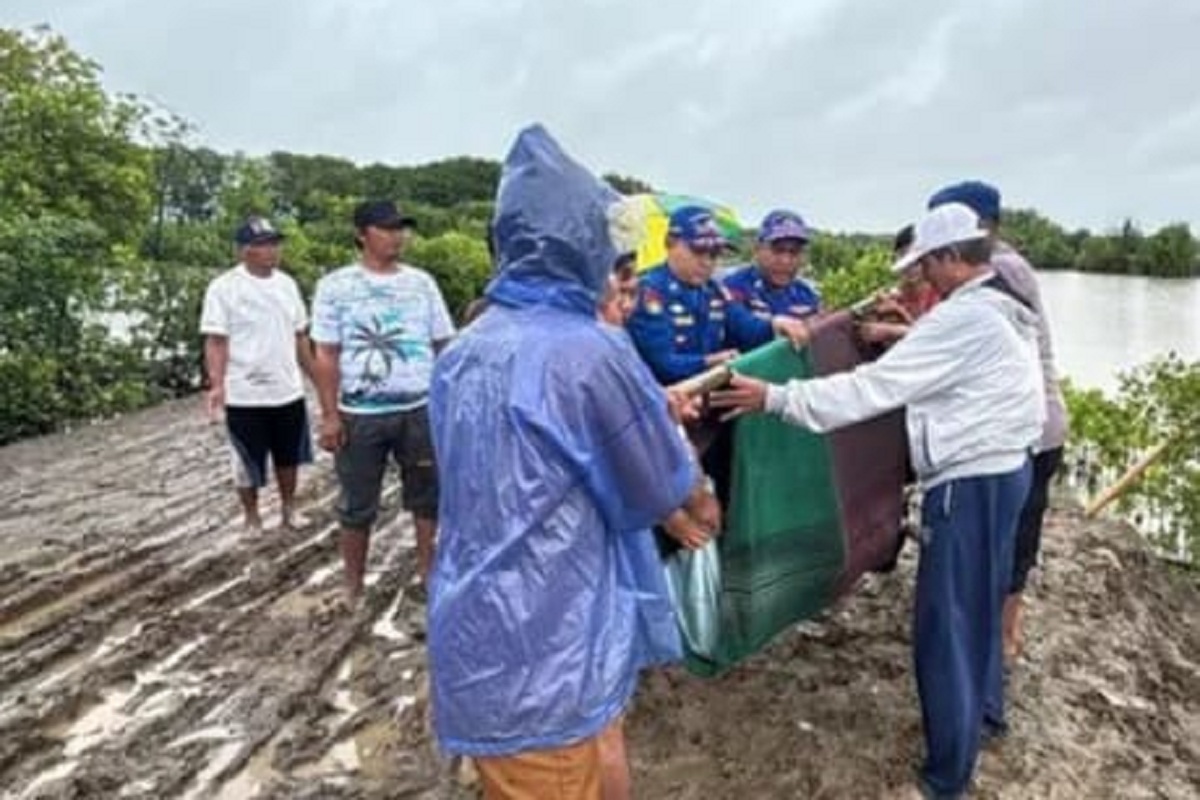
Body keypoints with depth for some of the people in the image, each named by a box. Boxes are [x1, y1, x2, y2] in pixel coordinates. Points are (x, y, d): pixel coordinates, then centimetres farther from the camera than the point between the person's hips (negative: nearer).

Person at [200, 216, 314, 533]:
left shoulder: (286, 283, 5)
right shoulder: (224, 287, -11)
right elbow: (215, 342, -14)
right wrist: (217, 385, -26)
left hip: (288, 390, 5)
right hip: (245, 396, -5)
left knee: (289, 455, 18)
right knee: (249, 462, 10)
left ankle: (288, 509, 36)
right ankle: (251, 517, 28)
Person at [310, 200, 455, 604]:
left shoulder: (421, 282, 6)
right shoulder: (336, 285, -1)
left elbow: (444, 344, 8)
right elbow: (326, 355, -3)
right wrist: (330, 415, -8)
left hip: (421, 410, 2)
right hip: (360, 414, -2)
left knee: (428, 495, 11)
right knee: (357, 506, 9)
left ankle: (427, 572, 27)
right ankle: (353, 588, 23)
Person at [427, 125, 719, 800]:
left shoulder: (465, 354, 4)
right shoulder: (588, 351, -21)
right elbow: (662, 480, -6)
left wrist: (669, 510, 21)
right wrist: (702, 502, 17)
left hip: (477, 650, 8)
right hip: (545, 668, -8)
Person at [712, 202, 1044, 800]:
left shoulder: (962, 318, -21)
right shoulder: (1004, 309, 10)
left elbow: (874, 387, -24)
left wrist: (776, 398, -22)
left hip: (969, 481, -10)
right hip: (1003, 468, 10)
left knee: (946, 623, 0)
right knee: (979, 605, 25)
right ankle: (984, 711, 44)